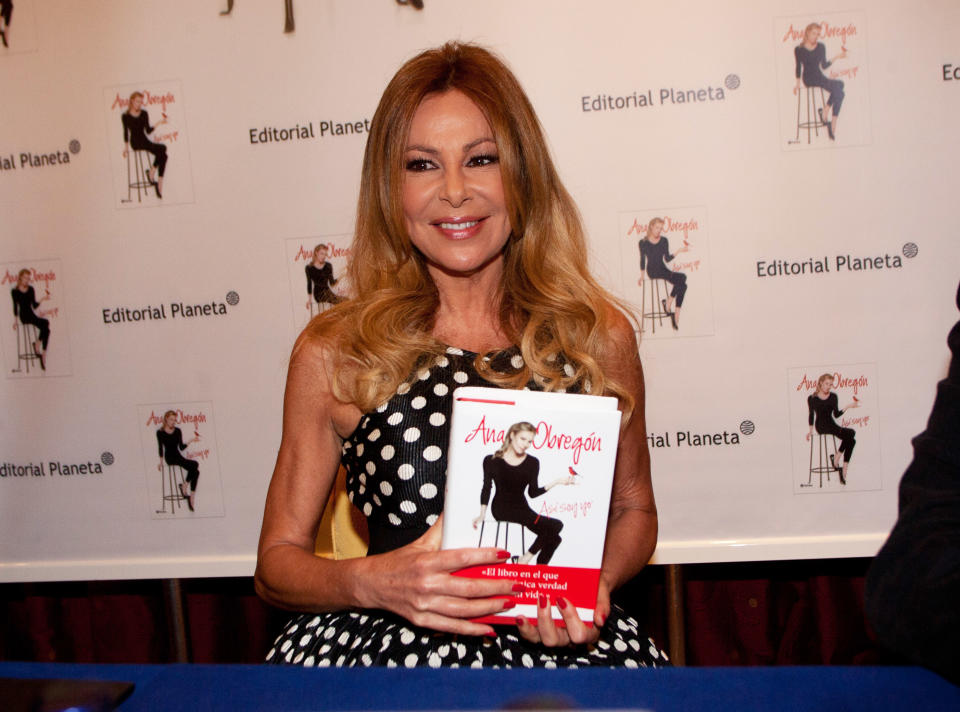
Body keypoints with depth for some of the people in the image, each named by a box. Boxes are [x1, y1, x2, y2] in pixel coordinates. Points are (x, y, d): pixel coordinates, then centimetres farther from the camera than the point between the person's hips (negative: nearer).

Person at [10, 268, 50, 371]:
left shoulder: (31, 289, 12)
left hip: (31, 314, 5)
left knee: (46, 329, -21)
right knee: (45, 322, -28)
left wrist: (42, 299, -3)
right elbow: (15, 306, 6)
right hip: (24, 316, -5)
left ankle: (43, 355, -18)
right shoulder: (15, 291, 1)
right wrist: (15, 320, 3)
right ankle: (37, 344, -15)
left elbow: (34, 305, 12)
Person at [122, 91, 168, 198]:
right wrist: (126, 146, 0)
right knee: (162, 148, -27)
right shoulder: (125, 116, 1)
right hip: (135, 142, -5)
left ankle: (160, 184, -22)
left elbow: (148, 130, 9)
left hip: (145, 141, 5)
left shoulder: (144, 113, 12)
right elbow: (126, 132, 6)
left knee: (163, 155, -23)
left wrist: (159, 123, -2)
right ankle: (152, 172, -12)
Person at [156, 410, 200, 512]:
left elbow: (181, 447, 10)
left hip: (178, 456, 5)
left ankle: (192, 498, -15)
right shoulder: (160, 432, 0)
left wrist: (191, 441, -1)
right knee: (194, 464, -28)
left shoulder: (178, 431, 11)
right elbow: (161, 448, 4)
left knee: (196, 471, -20)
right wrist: (161, 461, -2)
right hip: (169, 457, -5)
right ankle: (185, 486, -10)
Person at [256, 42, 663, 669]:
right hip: (387, 647, -1)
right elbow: (279, 559, 4)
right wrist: (373, 582, -15)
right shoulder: (333, 353, -3)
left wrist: (598, 580, -6)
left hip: (560, 646, 2)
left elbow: (633, 508, 15)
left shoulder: (600, 336, 1)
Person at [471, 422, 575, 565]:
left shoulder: (532, 463, 10)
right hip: (502, 509, -5)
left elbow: (533, 492, 7)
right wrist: (482, 514, -6)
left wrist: (556, 482, -1)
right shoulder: (492, 460, 0)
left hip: (522, 509, 5)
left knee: (553, 537, -17)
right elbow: (486, 488, 2)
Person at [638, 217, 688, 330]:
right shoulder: (643, 242, -1)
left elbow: (667, 259, 9)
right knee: (682, 277, -27)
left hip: (663, 269, 5)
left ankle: (676, 316, -21)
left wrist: (678, 251, 0)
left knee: (683, 285, -22)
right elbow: (642, 260, 7)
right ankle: (668, 303, -15)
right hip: (652, 271, -5)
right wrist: (641, 276, 4)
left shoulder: (664, 240, 9)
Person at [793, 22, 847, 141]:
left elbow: (823, 66, 15)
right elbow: (799, 67, 8)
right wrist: (798, 83, 3)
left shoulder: (821, 47, 11)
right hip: (808, 79, -5)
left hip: (820, 77, 5)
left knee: (839, 93, -27)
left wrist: (836, 57, 6)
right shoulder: (799, 49, 0)